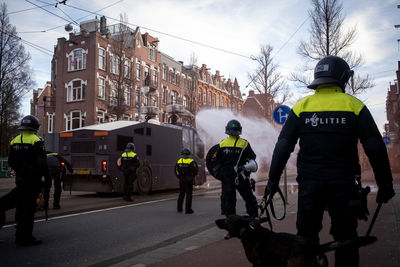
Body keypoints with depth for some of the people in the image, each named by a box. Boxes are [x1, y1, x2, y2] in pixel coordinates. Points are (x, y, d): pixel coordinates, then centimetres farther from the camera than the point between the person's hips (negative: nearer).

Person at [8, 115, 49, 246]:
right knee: (29, 208, -3)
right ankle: (26, 237, 0)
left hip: (19, 179, 7)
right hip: (32, 180, -7)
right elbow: (41, 162, -16)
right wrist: (47, 177, -7)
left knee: (20, 207, 16)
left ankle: (19, 235, 25)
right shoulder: (36, 141, -13)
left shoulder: (14, 141, 10)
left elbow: (11, 162, 15)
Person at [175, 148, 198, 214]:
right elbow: (195, 170, -11)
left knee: (181, 194, 17)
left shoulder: (179, 161, 3)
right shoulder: (191, 161, -12)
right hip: (189, 180, -5)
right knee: (189, 194, 2)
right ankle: (188, 209, 0)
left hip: (181, 180, 5)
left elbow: (176, 171, 7)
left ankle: (179, 208, 23)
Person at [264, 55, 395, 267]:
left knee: (306, 234, 12)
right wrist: (385, 183, 5)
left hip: (309, 182, 1)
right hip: (343, 182, 0)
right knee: (345, 237, 12)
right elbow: (375, 148, -4)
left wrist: (273, 179, 3)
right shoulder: (354, 106, -1)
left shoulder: (302, 106, 1)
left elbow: (283, 146, -3)